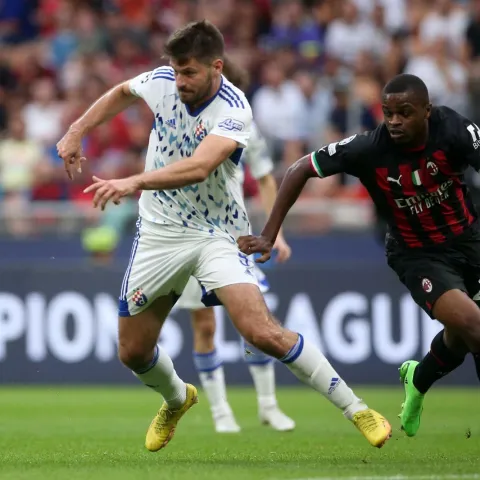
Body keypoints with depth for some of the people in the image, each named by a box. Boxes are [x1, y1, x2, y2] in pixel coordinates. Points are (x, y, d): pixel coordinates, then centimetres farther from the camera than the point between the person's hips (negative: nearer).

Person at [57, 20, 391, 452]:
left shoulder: (233, 110, -24)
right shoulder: (162, 82, -7)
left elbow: (198, 168, -41)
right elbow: (121, 93, 18)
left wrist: (134, 183, -52)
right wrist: (77, 131, 14)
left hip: (216, 234, -5)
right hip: (159, 233, 5)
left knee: (263, 333, -23)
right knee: (133, 352, 8)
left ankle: (356, 409, -11)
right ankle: (177, 399, 43)